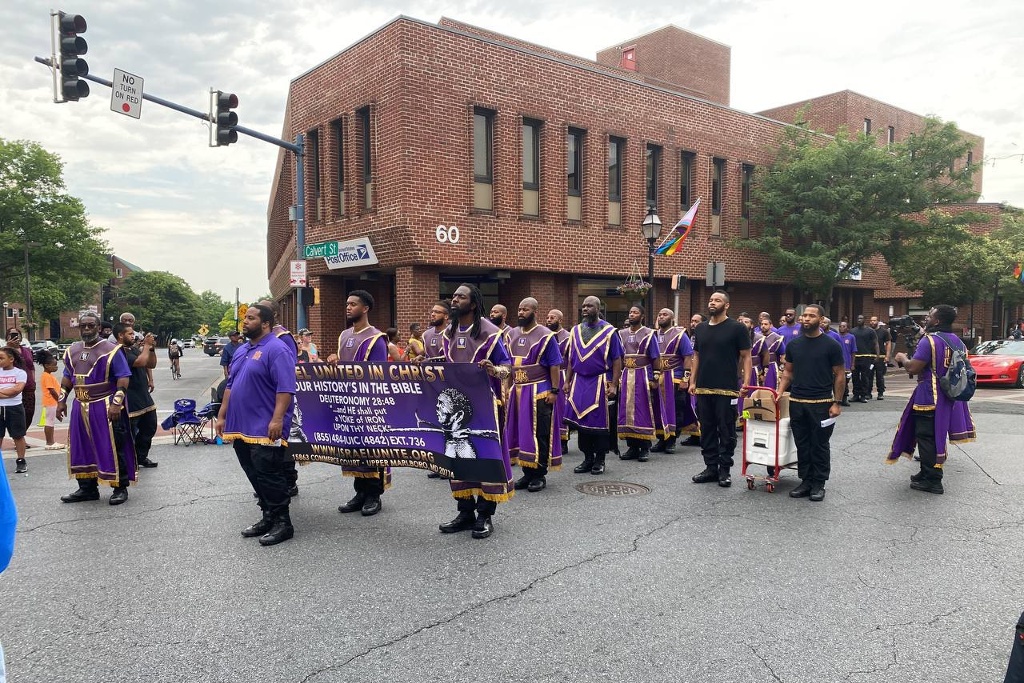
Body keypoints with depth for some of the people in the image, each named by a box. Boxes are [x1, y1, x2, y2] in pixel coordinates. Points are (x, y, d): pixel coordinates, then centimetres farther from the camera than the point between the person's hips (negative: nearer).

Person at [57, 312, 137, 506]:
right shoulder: (72, 351, 12)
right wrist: (61, 400, 12)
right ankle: (87, 488, 24)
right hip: (80, 407, 7)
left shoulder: (110, 350, -9)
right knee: (81, 448, 12)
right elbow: (67, 378, 20)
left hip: (105, 408, -7)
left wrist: (116, 403, -21)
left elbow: (123, 378, -13)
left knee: (113, 448, -3)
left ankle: (120, 488, 6)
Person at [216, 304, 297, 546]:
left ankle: (282, 523, 7)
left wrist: (277, 419, -27)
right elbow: (230, 386, 22)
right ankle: (268, 518, 25)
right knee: (255, 477, 14)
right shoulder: (241, 351, 16)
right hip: (241, 427, 9)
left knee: (269, 477, -4)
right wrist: (222, 416, 19)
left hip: (265, 430, -9)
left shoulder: (277, 350, -13)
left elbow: (285, 388, -21)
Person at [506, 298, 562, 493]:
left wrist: (554, 391, -13)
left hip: (539, 392, -6)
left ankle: (540, 475, 10)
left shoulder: (545, 336, -6)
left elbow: (555, 366, -8)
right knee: (520, 432, 8)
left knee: (539, 434, 0)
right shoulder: (511, 335, 12)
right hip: (517, 391, 6)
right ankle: (527, 473, 19)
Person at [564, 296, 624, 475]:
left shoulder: (609, 331, -3)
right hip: (579, 381, 4)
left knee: (599, 422, 1)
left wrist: (613, 385, -11)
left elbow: (617, 360, -5)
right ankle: (588, 458, 18)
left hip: (600, 383, -4)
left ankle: (600, 460, 15)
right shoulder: (575, 331, 10)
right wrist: (567, 382, 10)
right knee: (581, 421, 6)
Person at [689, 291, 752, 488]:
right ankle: (711, 467, 20)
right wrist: (693, 381, 10)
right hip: (703, 389, 5)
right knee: (707, 430, 10)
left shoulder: (737, 328, -3)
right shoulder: (701, 328, 12)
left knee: (726, 431, 2)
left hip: (727, 390, -5)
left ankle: (724, 470, 11)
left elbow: (746, 357, -4)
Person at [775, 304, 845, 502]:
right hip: (796, 403, 4)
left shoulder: (831, 345, -3)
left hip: (821, 404, -4)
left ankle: (819, 484, 13)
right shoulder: (793, 345, 9)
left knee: (819, 446, 3)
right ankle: (806, 482, 19)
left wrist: (836, 403, -7)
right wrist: (780, 392, 0)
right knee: (802, 445, 10)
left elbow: (839, 375, -1)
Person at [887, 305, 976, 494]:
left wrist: (902, 358, -2)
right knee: (936, 435, 17)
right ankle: (927, 473, 27)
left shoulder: (929, 340, -17)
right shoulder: (957, 342, 10)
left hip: (930, 397, -9)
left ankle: (932, 481, 0)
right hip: (950, 395, 9)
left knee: (927, 438, -2)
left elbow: (912, 368, -22)